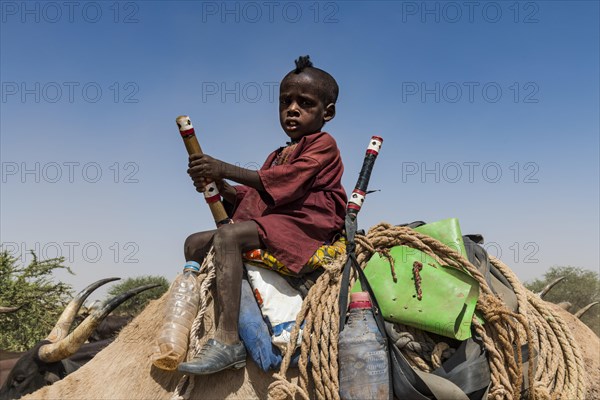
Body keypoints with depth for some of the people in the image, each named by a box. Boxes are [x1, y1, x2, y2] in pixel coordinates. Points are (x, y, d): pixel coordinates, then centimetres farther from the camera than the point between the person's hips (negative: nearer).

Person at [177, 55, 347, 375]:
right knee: (195, 243, 6)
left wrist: (225, 169, -19)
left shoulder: (323, 144, -2)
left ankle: (227, 340, -39)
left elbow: (284, 182, -17)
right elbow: (252, 197, 17)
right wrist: (219, 186, -3)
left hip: (304, 224, -10)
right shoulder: (277, 156, 25)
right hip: (270, 223, 10)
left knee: (227, 235, -32)